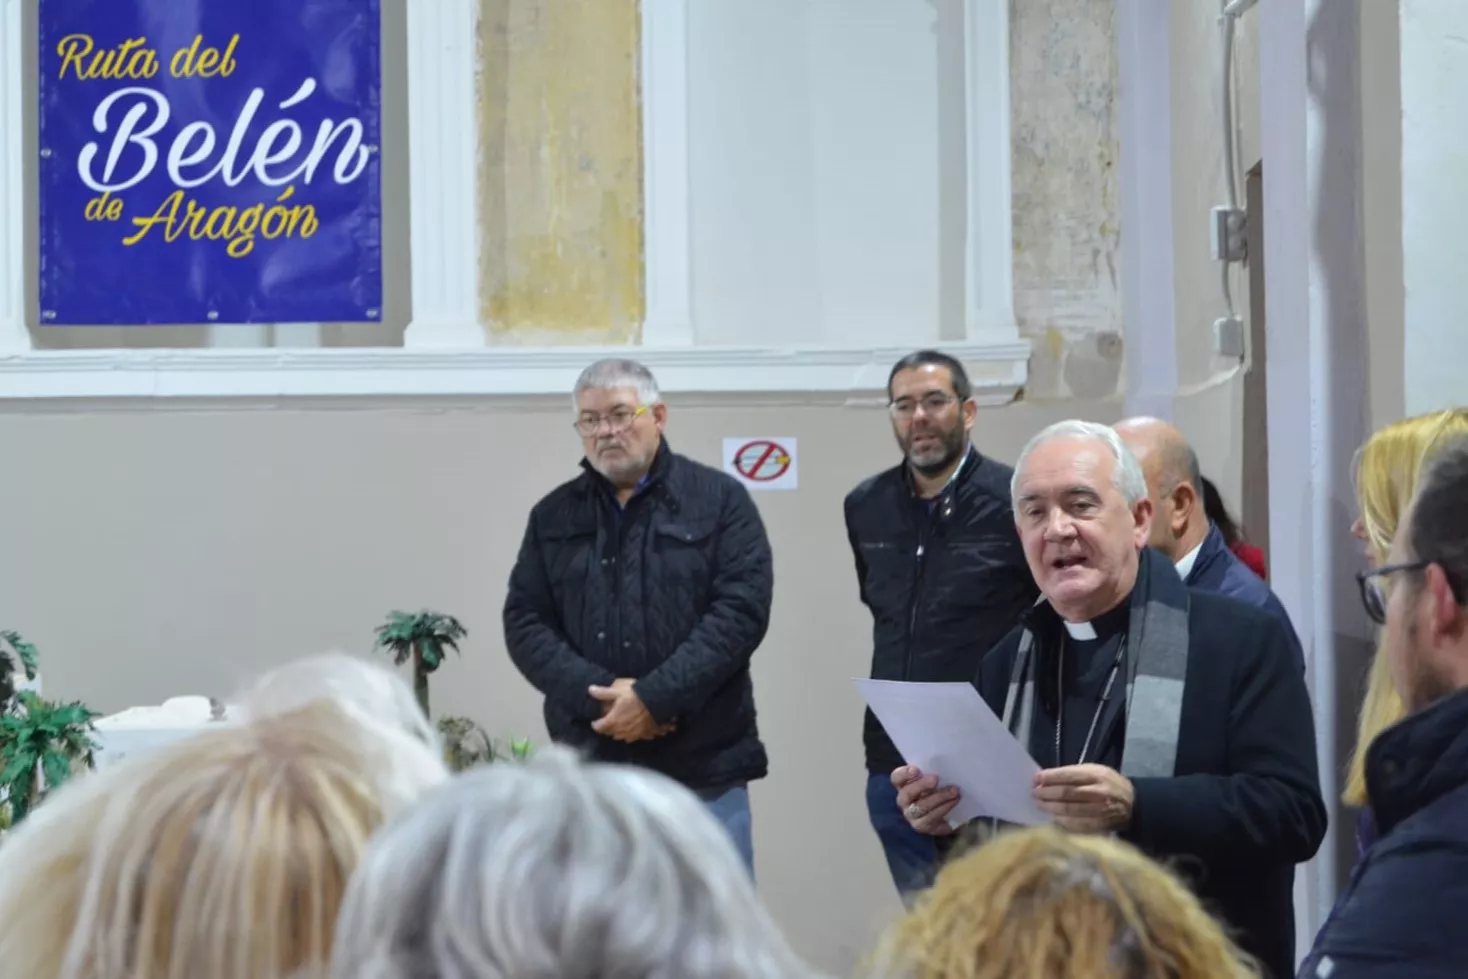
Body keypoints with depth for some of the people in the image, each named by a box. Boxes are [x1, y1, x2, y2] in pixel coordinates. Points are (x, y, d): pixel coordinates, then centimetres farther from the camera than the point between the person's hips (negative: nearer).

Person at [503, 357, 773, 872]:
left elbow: (742, 609, -8)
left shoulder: (720, 500, 2)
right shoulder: (553, 516, 11)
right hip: (589, 771, 3)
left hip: (703, 770, -3)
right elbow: (524, 622, 5)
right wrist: (598, 695, -12)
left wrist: (655, 697, -16)